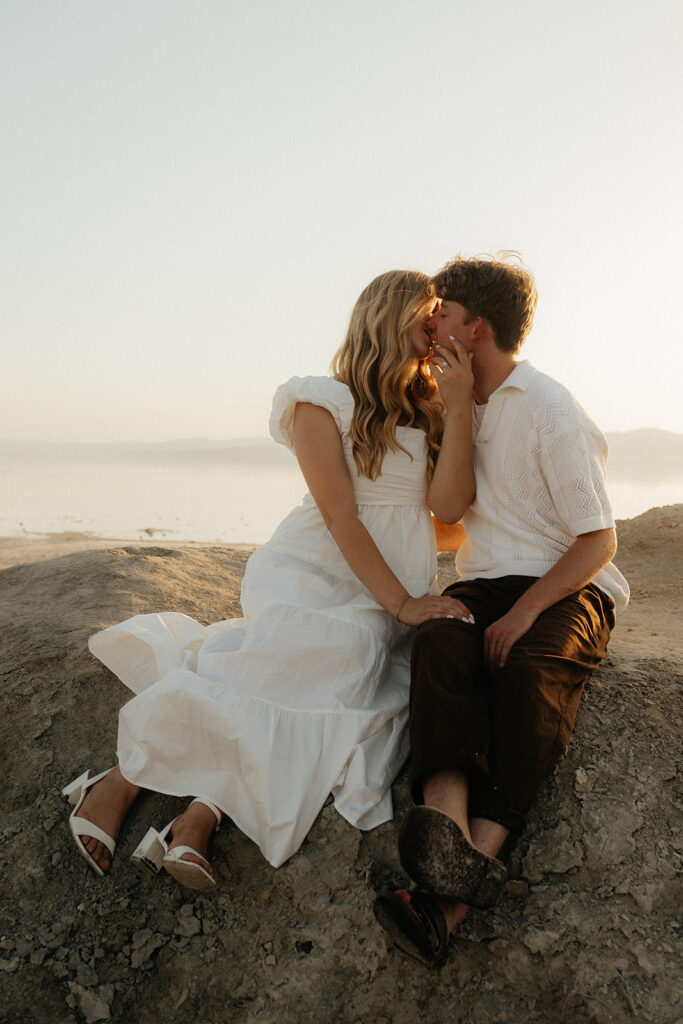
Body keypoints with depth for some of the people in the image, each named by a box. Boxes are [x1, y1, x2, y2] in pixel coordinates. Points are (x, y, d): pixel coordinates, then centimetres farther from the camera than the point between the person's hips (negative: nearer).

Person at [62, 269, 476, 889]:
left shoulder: (430, 413, 19)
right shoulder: (324, 402, 3)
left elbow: (454, 502, 3)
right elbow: (339, 514, -8)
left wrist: (460, 405, -1)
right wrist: (400, 603, -16)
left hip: (398, 593, 5)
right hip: (316, 571, -4)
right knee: (337, 651, -34)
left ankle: (200, 817, -31)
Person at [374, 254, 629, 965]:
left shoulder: (550, 411, -7)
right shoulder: (466, 405, 16)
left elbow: (599, 541, -9)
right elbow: (445, 506, 4)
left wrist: (525, 611, -21)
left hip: (566, 588, -5)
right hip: (485, 586, 5)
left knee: (529, 672, -36)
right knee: (439, 642, -30)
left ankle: (450, 898, -46)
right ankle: (445, 827, -52)